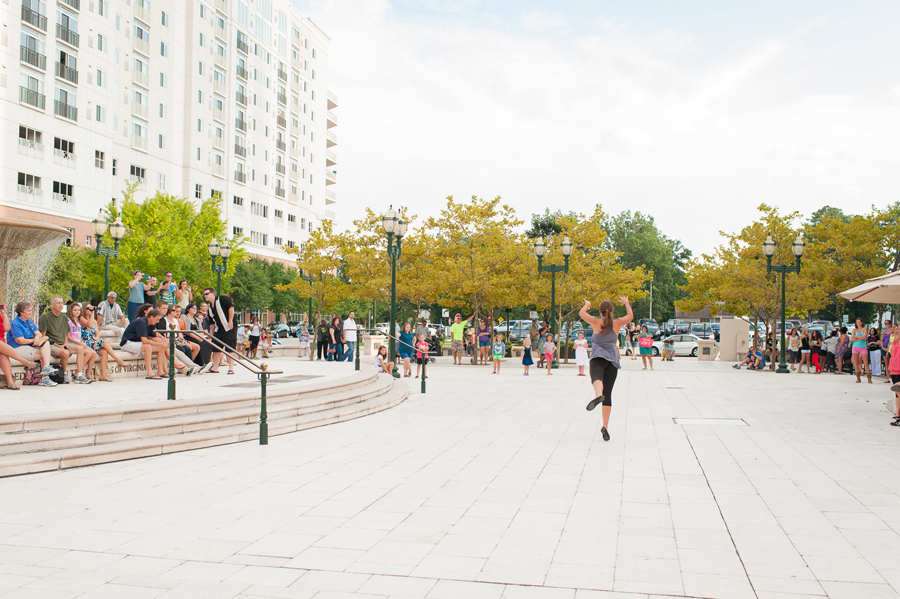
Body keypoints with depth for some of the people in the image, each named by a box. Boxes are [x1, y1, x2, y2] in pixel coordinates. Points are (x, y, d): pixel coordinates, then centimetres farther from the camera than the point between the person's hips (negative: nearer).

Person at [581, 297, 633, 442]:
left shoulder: (596, 322, 3)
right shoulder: (617, 323, 10)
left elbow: (581, 313, 12)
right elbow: (630, 316, 26)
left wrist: (587, 305, 32)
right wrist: (626, 303, 41)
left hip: (598, 358, -3)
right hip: (613, 360, 3)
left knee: (596, 377, -31)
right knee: (608, 394, 6)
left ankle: (598, 395, -68)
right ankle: (605, 427, 7)